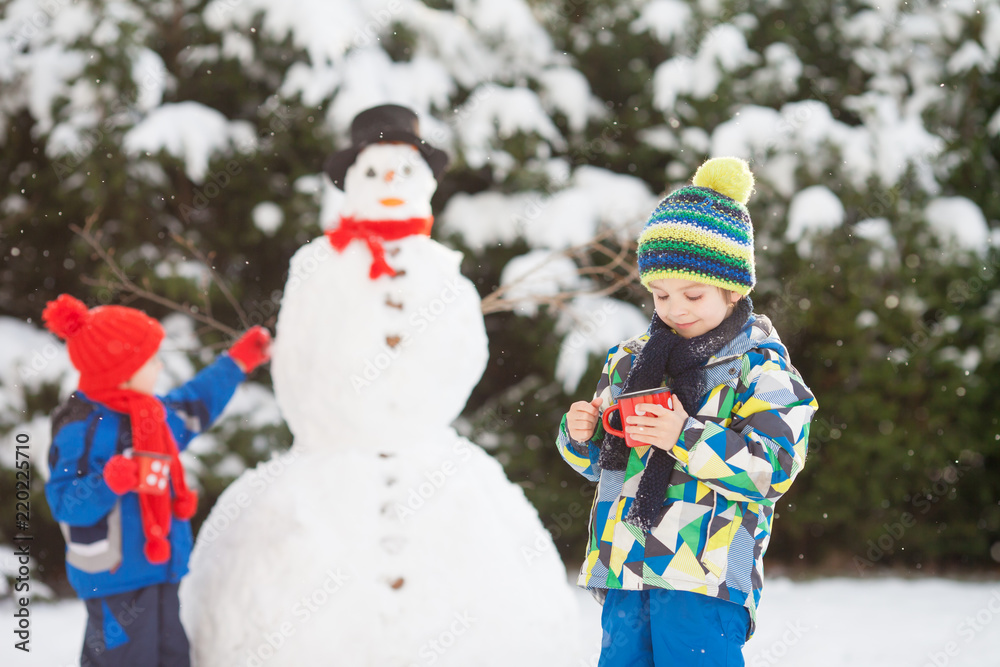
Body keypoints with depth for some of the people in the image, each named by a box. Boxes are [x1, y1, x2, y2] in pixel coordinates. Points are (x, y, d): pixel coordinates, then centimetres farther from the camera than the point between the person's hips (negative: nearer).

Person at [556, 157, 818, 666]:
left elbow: (773, 467, -13)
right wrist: (581, 436, 2)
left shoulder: (760, 370, -3)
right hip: (624, 566, 6)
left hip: (705, 572, -6)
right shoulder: (629, 362, 16)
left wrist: (687, 437, -21)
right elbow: (604, 461, 25)